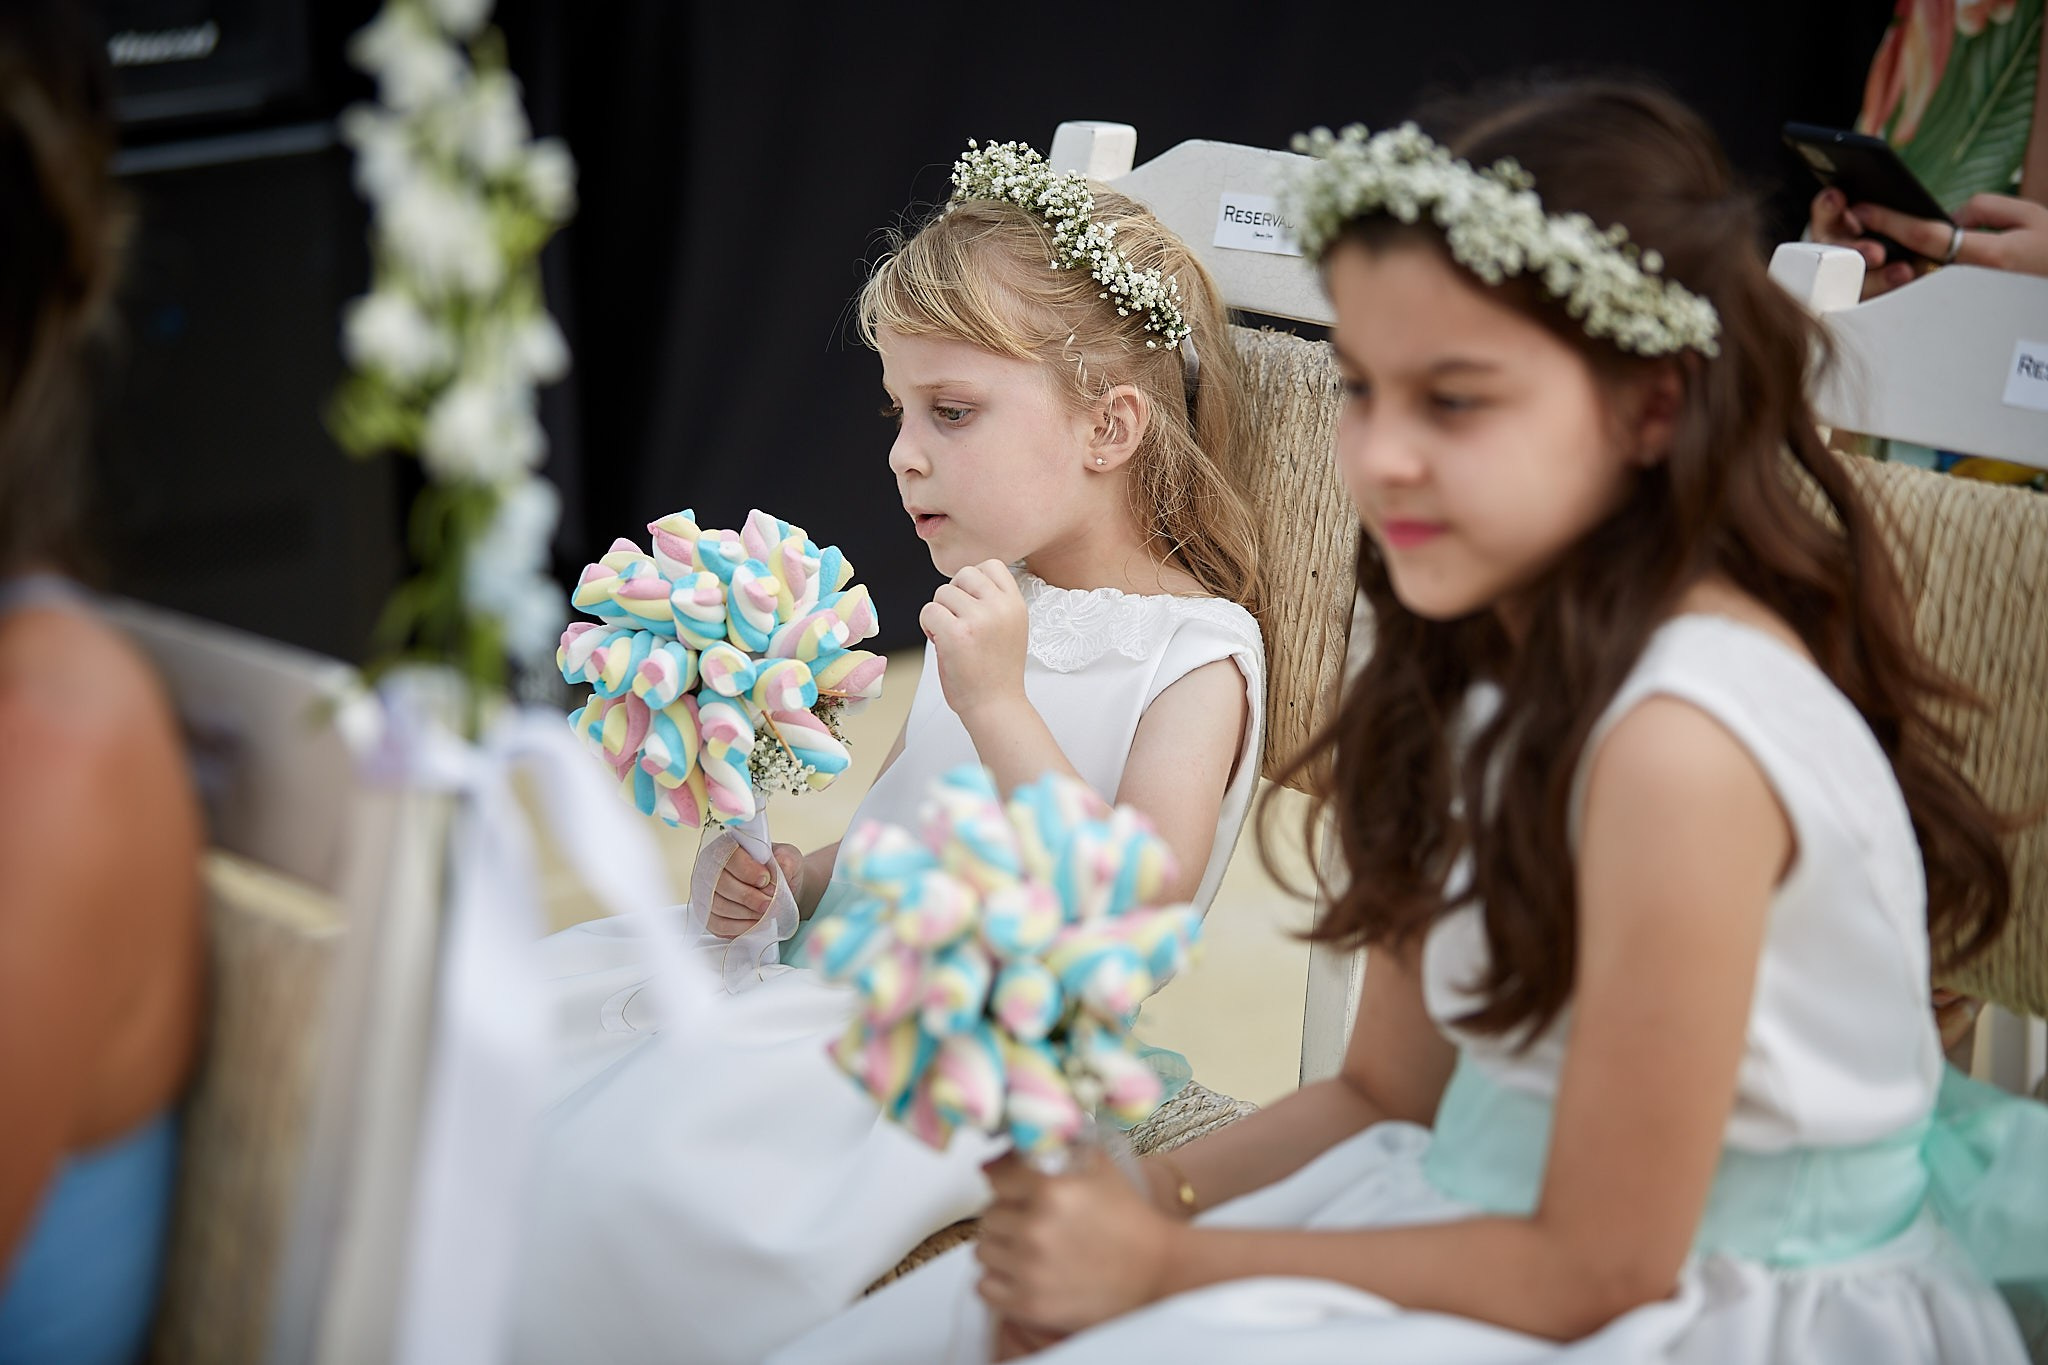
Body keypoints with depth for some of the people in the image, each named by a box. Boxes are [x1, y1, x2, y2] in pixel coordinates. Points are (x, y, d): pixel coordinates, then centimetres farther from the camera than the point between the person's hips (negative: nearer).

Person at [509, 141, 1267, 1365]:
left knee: (640, 1145, -28)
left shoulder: (1197, 656, -10)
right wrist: (787, 874, 4)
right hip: (828, 958, 8)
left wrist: (998, 707, -25)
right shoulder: (988, 606, 14)